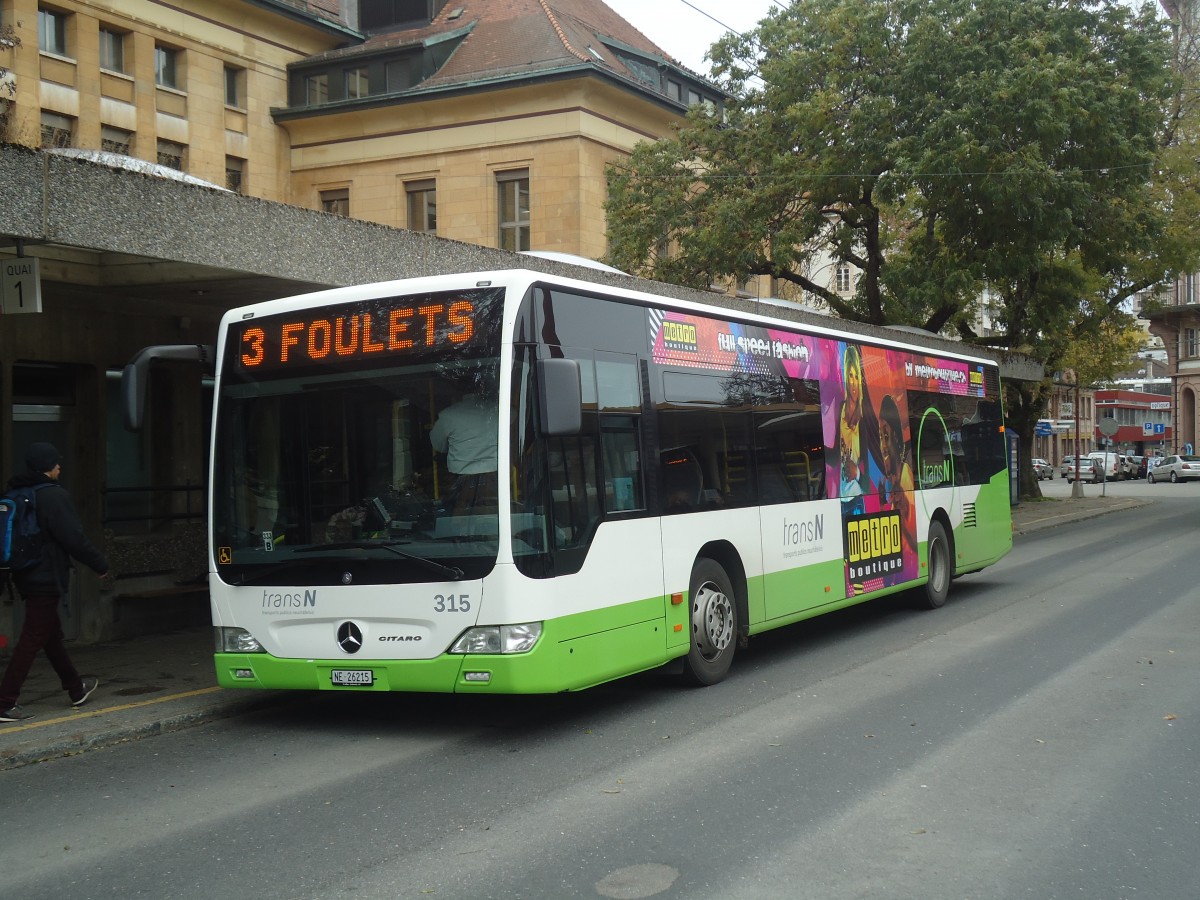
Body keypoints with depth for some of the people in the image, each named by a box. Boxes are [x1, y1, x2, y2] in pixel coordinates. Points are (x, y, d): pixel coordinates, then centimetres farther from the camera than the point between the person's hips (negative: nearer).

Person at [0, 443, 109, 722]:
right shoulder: (54, 495, -16)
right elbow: (74, 538, -17)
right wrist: (100, 565, -6)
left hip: (26, 576, 9)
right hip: (47, 578, -9)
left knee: (52, 634, 19)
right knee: (32, 640, -5)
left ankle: (76, 688, 34)